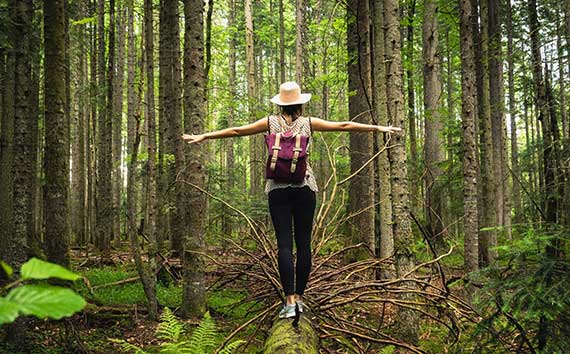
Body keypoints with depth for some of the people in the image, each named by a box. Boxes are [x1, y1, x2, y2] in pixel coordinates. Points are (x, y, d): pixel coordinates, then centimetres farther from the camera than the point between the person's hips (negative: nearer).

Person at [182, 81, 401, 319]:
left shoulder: (272, 122, 3)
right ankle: (299, 297, 11)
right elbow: (343, 126, 5)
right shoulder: (308, 123, 2)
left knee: (284, 244, -3)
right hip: (304, 187, 0)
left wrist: (203, 136, 11)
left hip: (278, 188, 0)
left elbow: (237, 131, 4)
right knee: (303, 243, 6)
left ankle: (290, 301, -8)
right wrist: (378, 128, 12)